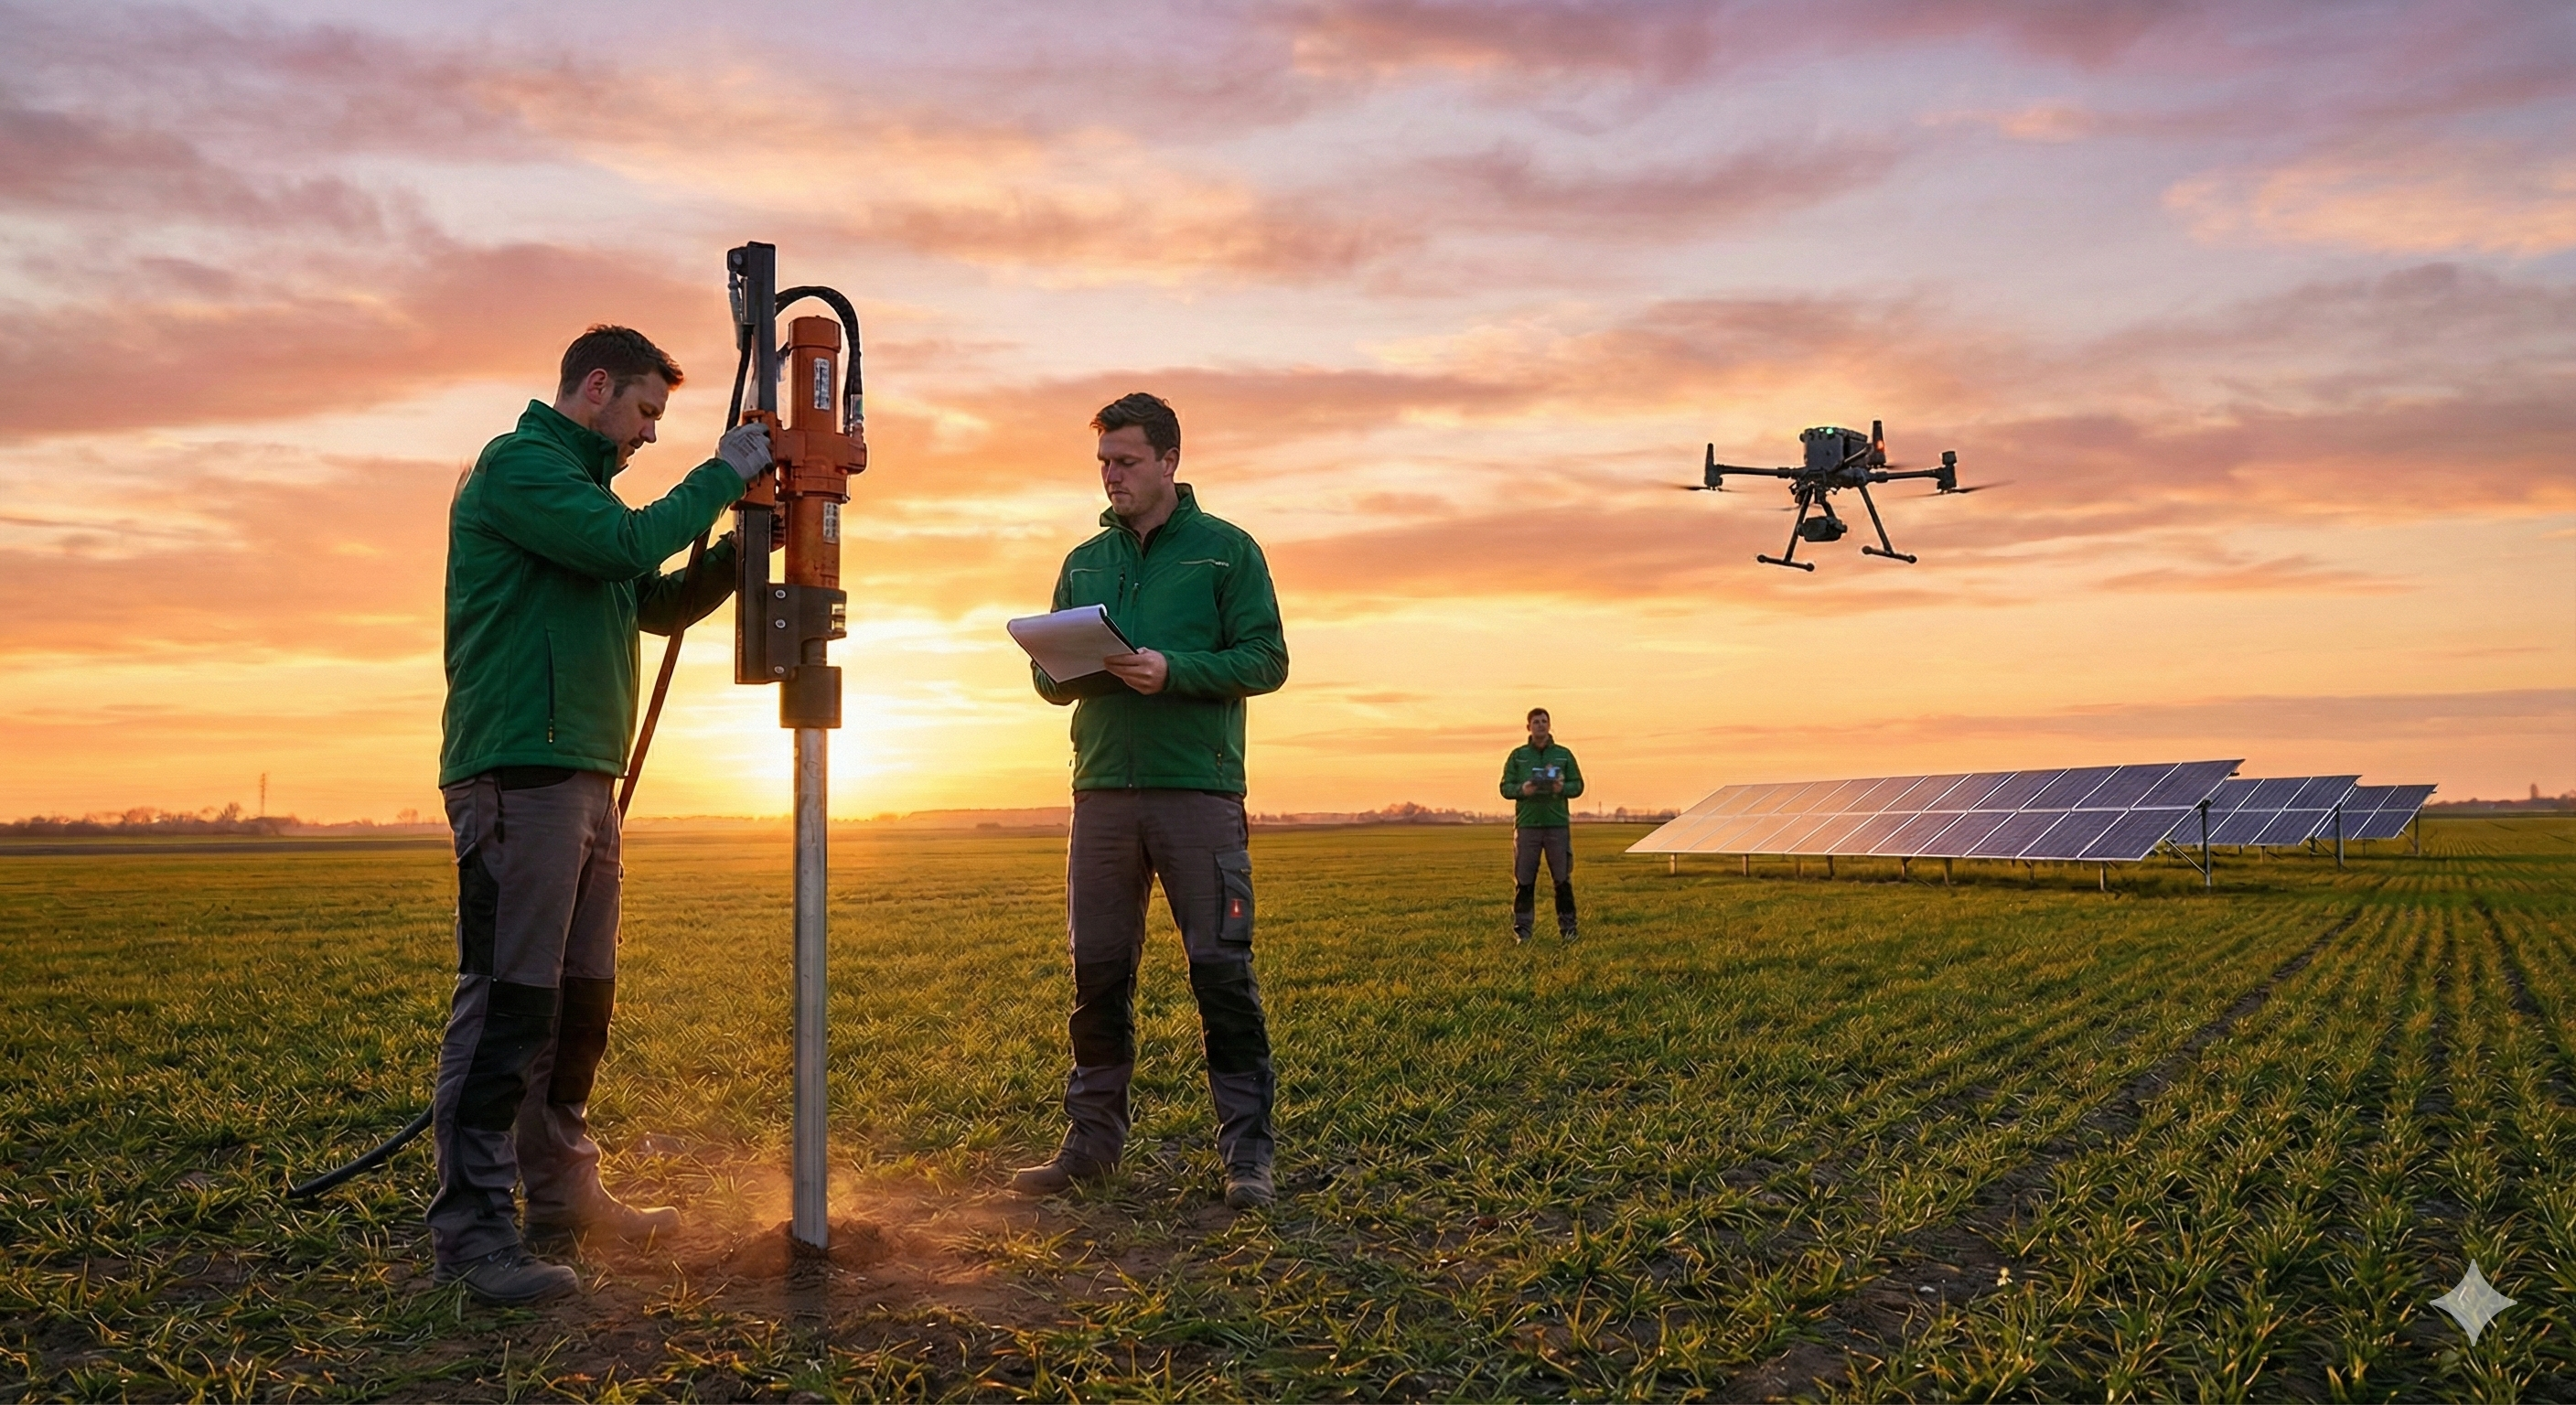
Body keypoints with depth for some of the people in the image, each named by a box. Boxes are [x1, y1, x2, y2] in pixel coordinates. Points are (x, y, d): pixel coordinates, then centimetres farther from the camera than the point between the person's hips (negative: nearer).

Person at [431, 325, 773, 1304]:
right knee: (506, 1002, -11)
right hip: (518, 774, -10)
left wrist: (740, 547, 14)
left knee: (579, 1001, 13)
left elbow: (659, 605, 26)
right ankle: (472, 1229, -7)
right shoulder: (515, 464, -4)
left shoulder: (580, 484, 25)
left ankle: (562, 1191, 22)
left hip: (584, 780, 10)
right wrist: (721, 476, -7)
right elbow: (623, 544, -18)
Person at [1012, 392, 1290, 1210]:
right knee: (1097, 972, 6)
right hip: (1101, 791, 4)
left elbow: (1267, 659, -3)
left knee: (1222, 971, -4)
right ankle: (1092, 1141, 17)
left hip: (1200, 789, -4)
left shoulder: (1226, 549, 4)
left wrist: (1174, 670, -18)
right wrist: (1069, 669, -7)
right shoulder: (1085, 563, 17)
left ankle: (1247, 1151, 4)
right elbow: (1049, 679, 17)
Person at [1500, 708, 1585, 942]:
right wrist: (1522, 790, -14)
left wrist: (1563, 788, -12)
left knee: (1563, 878, 2)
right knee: (1524, 879, -1)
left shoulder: (1564, 755, 11)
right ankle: (1522, 927, 5)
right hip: (1527, 824, 0)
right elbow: (1505, 787, 6)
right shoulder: (1517, 755, 9)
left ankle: (1567, 926, 10)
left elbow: (1578, 786, 9)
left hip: (1558, 824, 0)